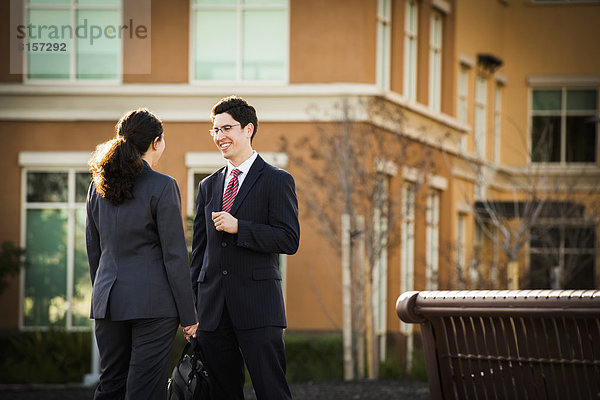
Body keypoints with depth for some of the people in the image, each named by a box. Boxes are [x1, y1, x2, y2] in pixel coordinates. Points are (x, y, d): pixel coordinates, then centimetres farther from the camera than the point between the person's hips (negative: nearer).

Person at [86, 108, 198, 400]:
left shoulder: (98, 186, 8)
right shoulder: (162, 187, -9)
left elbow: (94, 250, 14)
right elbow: (174, 255, -10)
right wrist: (188, 314, -6)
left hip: (108, 299, 6)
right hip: (153, 299, -6)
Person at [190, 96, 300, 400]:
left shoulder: (277, 181, 1)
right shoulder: (208, 186, 18)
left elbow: (289, 240, -8)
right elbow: (199, 250, 18)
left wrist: (238, 227, -16)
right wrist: (191, 307, 11)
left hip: (257, 305, -5)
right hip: (213, 310, 5)